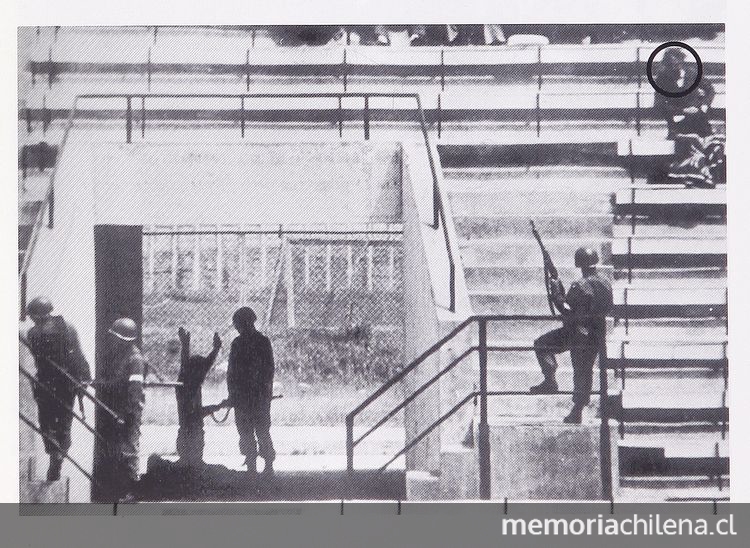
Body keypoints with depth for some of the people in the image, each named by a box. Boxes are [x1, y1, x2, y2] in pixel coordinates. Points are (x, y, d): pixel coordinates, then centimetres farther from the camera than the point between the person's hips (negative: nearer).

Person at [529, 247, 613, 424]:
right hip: (596, 335, 7)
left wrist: (556, 293, -13)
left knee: (541, 345, 7)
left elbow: (568, 310, -21)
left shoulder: (580, 287, -21)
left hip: (576, 334, -7)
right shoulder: (606, 284, 4)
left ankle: (550, 382, -1)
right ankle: (577, 412, 21)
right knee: (584, 371, 16)